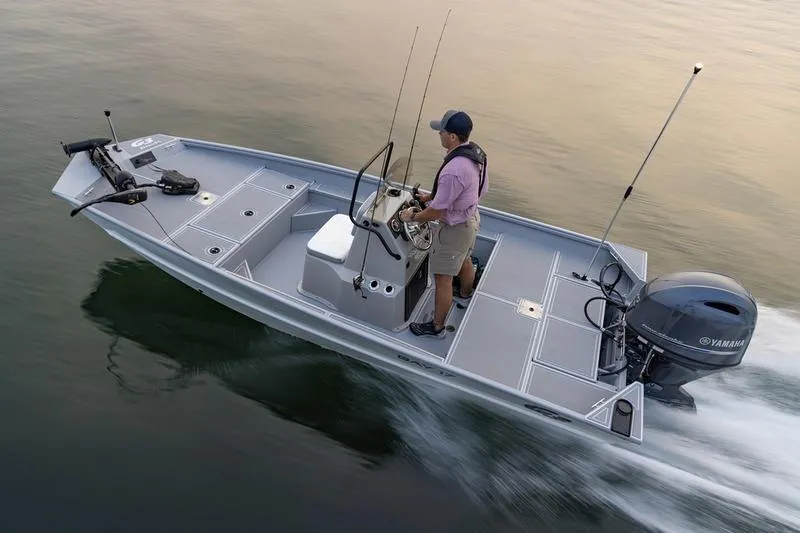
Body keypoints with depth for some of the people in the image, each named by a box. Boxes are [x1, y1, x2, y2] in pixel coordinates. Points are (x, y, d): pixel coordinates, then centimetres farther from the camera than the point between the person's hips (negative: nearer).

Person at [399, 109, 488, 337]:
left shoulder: (453, 171, -36)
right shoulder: (475, 152, -6)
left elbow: (436, 212, -27)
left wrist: (412, 216, -10)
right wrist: (431, 196, 12)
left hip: (455, 228, -9)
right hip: (471, 217, 9)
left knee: (443, 278, 5)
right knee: (464, 261, 32)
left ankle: (437, 326, 22)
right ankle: (465, 295, 59)